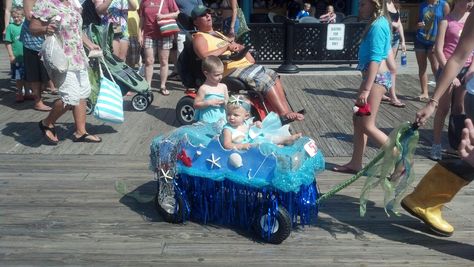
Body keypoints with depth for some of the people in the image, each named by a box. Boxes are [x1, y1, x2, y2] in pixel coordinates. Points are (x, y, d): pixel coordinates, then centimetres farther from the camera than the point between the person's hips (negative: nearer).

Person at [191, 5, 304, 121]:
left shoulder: (217, 34, 27)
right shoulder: (199, 37, -2)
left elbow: (239, 47, 29)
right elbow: (205, 56, -23)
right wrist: (226, 47, -17)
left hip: (245, 64, 9)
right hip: (230, 70, -9)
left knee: (273, 75, -5)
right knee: (265, 80, -23)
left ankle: (286, 111, -13)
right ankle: (285, 114, -22)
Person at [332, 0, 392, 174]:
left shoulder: (378, 26, -17)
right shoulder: (376, 24, 12)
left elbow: (375, 59, -23)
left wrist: (366, 90, -25)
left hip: (376, 78, -10)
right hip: (372, 77, 10)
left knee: (367, 125, -5)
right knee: (358, 120, 13)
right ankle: (356, 163, 21)